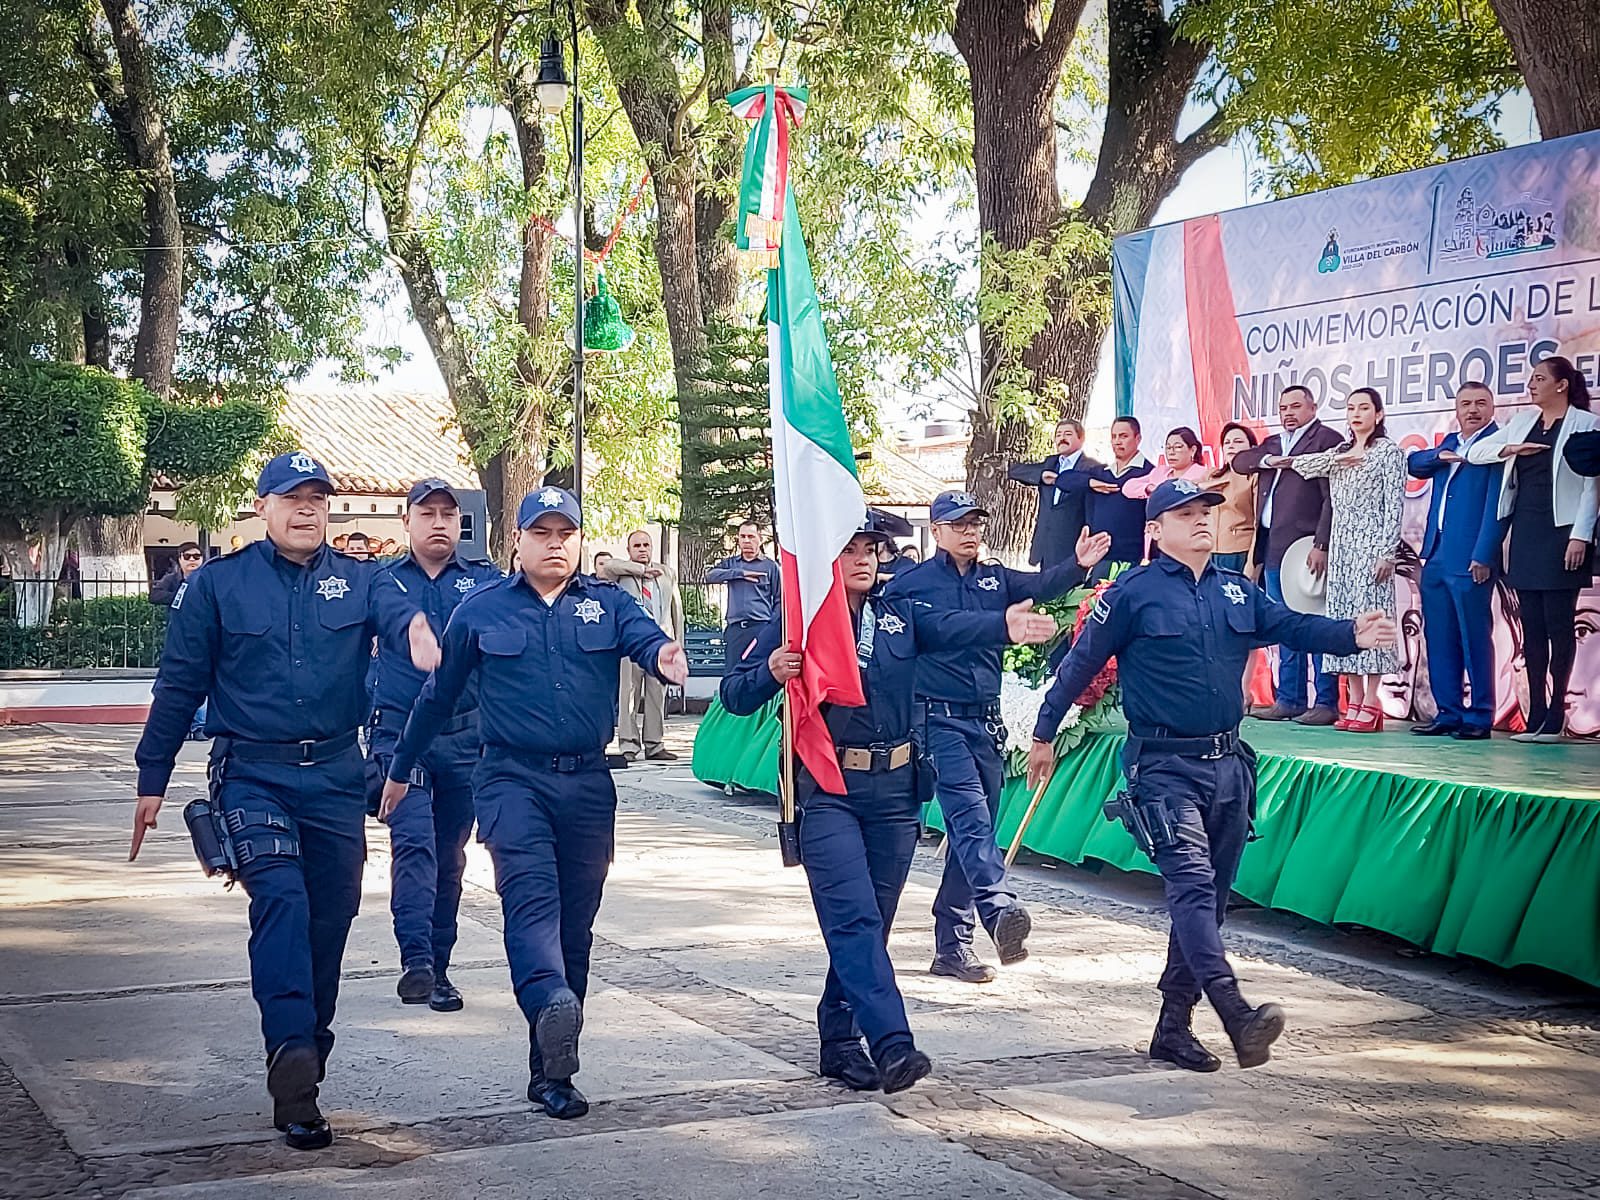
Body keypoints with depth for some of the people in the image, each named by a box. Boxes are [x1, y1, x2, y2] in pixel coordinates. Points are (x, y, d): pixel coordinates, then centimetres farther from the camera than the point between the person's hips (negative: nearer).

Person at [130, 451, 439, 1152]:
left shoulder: (359, 580, 7)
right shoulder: (218, 584, 2)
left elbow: (398, 602, -15)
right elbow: (178, 686, 6)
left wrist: (418, 624, -40)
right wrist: (152, 781, 6)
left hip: (335, 774, 3)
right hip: (252, 772, -3)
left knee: (330, 916, 8)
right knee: (280, 898, -21)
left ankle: (304, 1055, 26)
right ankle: (293, 1055, -29)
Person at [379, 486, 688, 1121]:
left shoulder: (608, 604, 8)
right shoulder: (482, 610, 6)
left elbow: (646, 638, -14)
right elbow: (438, 695, 14)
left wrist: (666, 657, -39)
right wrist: (401, 769, 20)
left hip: (588, 784, 2)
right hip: (513, 778, -2)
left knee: (575, 921, 7)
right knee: (530, 891, -26)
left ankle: (551, 1071, 16)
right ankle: (553, 1008, -51)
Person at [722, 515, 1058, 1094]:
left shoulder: (898, 614, 9)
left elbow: (952, 627, -12)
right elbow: (734, 694, 1)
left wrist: (1005, 624, -33)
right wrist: (771, 671, -21)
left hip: (893, 790, 4)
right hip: (828, 792, -4)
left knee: (871, 922, 9)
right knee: (854, 918, -15)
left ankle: (839, 1041, 20)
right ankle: (892, 1046, -22)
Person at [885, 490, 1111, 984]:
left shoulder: (995, 579, 12)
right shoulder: (908, 584, -1)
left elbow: (1043, 585, -4)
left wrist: (1078, 565, -22)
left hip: (986, 721, 6)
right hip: (941, 720, -6)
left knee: (974, 828, 8)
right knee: (970, 816, -22)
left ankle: (952, 945, 15)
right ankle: (1001, 910, -41)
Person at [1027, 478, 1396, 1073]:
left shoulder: (1237, 591, 13)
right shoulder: (1134, 592, -3)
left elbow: (1293, 625, 1)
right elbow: (1081, 662, 1)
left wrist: (1350, 634, -18)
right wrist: (1044, 734, 4)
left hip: (1227, 763, 7)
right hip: (1164, 765, -6)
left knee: (1209, 896, 8)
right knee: (1191, 879, -20)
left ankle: (1173, 1027, 17)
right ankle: (1236, 1013, -33)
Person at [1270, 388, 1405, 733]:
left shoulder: (1389, 451, -2)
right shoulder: (1339, 452, 17)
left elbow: (1394, 506, -7)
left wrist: (1388, 552, -14)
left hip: (1371, 545, -6)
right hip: (1341, 546, 6)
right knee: (1342, 617, 2)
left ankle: (1370, 704, -10)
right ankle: (1353, 703, 4)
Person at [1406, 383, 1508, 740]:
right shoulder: (1450, 443, 19)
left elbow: (1496, 506, -11)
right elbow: (1414, 464, 14)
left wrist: (1483, 556, -17)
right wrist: (1439, 456, -6)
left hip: (1470, 561, -7)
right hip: (1436, 559, 7)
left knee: (1475, 639, -3)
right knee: (1439, 639, 9)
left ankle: (1480, 717, 3)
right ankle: (1448, 713, 15)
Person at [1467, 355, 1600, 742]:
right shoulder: (1523, 421, 14)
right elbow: (1475, 451, 14)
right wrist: (1510, 449, -5)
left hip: (1560, 534, -6)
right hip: (1525, 534, 6)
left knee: (1559, 624, -4)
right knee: (1531, 626, 4)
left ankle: (1555, 717, -1)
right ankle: (1536, 716, 7)